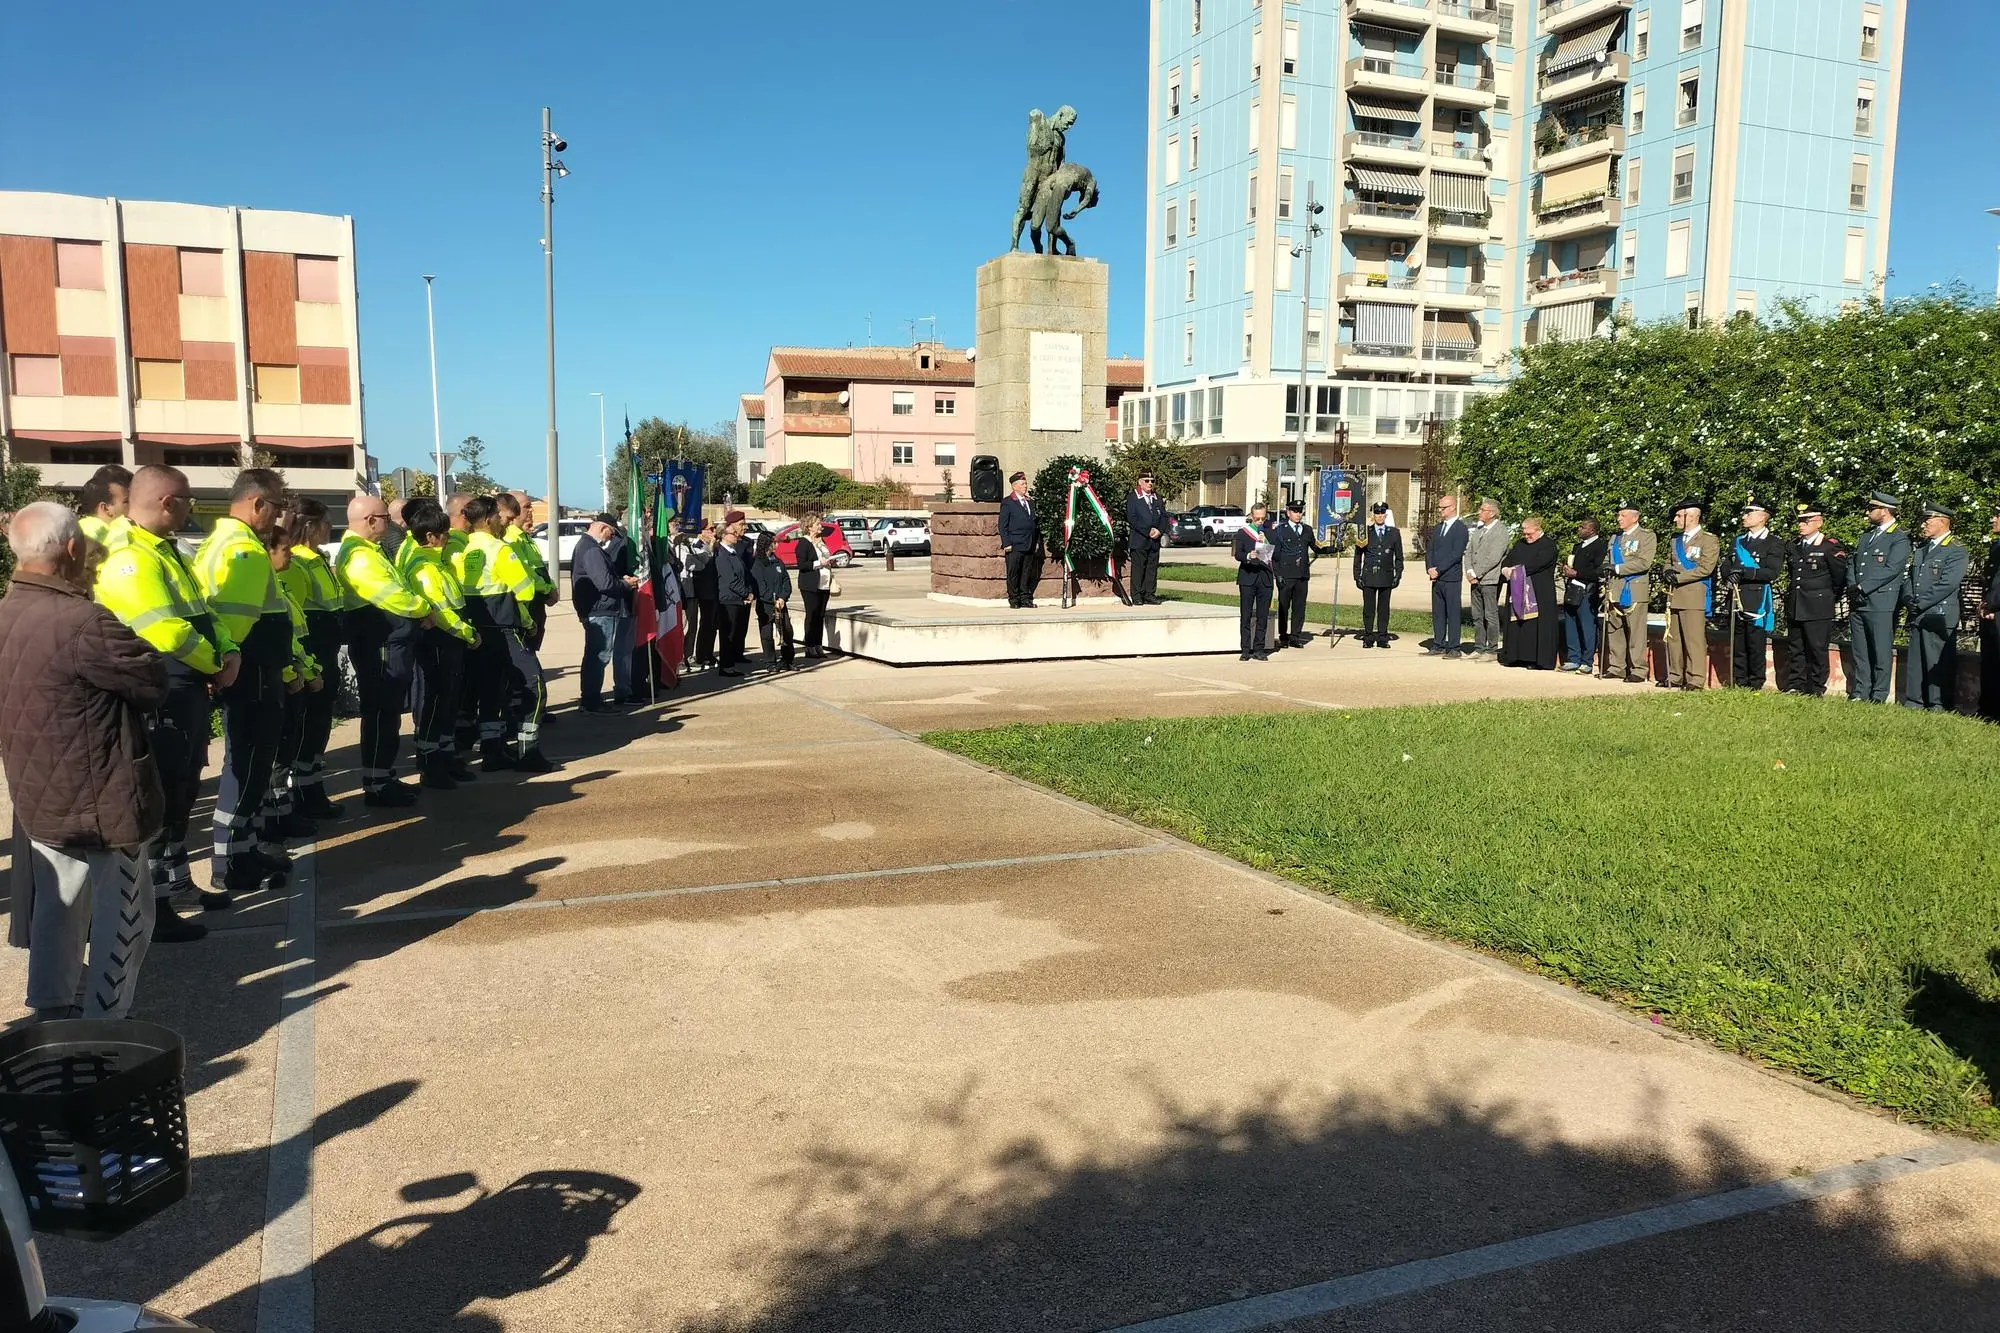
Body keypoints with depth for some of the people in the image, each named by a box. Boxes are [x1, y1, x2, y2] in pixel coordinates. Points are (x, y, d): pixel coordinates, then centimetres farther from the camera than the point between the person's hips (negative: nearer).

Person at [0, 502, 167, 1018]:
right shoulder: (83, 622, -26)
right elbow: (155, 683, -19)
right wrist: (128, 648, -1)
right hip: (101, 798, -9)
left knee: (55, 909, 21)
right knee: (122, 917, 5)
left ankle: (52, 1014, 33)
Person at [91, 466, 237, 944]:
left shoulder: (167, 553, 14)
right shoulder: (129, 559, -19)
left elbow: (201, 613, 16)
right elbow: (167, 632, -26)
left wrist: (229, 651, -3)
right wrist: (214, 666, -10)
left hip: (187, 690, 10)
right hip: (158, 695, -10)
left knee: (182, 791, 20)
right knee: (159, 796, -2)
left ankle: (176, 881, 34)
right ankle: (153, 907, 8)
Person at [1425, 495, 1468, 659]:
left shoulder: (1460, 528, -7)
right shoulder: (1437, 528, 17)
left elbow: (1456, 554, -14)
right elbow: (1429, 550, 14)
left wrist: (1438, 570, -15)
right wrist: (1430, 569, -2)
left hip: (1452, 579, -7)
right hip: (1436, 578, 7)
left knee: (1454, 614, -3)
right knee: (1437, 613, 10)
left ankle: (1453, 648, -2)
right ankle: (1438, 645, 16)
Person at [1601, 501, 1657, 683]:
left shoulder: (1647, 537, -1)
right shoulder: (1615, 538, 20)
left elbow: (1643, 563, -13)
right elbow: (1607, 562, 27)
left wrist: (1617, 568, -14)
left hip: (1634, 591, -6)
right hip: (1614, 591, 6)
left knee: (1636, 632, -5)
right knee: (1614, 631, 7)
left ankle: (1638, 670, -2)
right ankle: (1616, 668, 14)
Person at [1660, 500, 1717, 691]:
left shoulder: (1708, 539, -3)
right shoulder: (1676, 540, 20)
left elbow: (1706, 568, -12)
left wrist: (1679, 577, -12)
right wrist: (1667, 572, 1)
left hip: (1694, 597, -7)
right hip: (1674, 596, 7)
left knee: (1694, 640, -8)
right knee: (1673, 639, 9)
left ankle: (1696, 680, -7)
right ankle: (1675, 677, 16)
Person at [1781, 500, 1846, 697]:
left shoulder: (1831, 547, -7)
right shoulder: (1792, 546, 11)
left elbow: (1840, 577, -2)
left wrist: (1831, 599, 6)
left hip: (1818, 609, -6)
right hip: (1794, 607, 6)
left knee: (1817, 650, -2)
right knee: (1794, 649, 8)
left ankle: (1816, 690, 3)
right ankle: (1794, 687, 14)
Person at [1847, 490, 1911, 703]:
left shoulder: (1900, 539, -4)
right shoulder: (1866, 536, 20)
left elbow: (1891, 569, -15)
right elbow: (1852, 563, 16)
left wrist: (1862, 588, -15)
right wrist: (1852, 587, -1)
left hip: (1881, 604, -7)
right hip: (1857, 604, 7)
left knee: (1881, 653, -3)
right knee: (1860, 653, 9)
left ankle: (1878, 697, 0)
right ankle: (1859, 694, 13)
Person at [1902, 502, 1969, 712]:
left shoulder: (1957, 551, -6)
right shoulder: (1920, 548, 18)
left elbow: (1947, 584, -15)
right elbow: (1910, 577, 19)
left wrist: (1921, 603, -15)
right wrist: (1909, 599, 1)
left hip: (1939, 616, -7)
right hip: (1918, 616, 7)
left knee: (1939, 664, -4)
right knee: (1915, 662, 9)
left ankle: (1939, 706, 0)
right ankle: (1913, 703, 15)